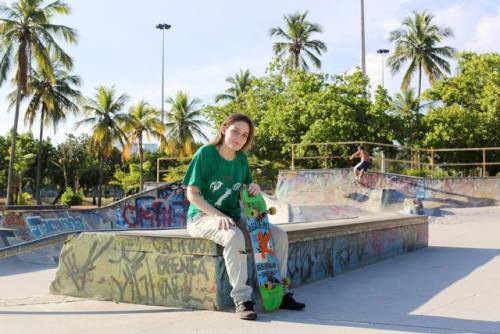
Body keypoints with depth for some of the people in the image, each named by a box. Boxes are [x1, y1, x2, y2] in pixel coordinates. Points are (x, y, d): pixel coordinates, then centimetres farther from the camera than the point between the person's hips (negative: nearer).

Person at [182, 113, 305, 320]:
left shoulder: (241, 159, 7)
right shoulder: (206, 153, -11)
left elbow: (246, 191, 18)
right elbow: (192, 194, -13)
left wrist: (254, 188, -8)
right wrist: (218, 216, -25)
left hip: (233, 216, 7)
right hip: (203, 216, -6)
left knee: (279, 235, -8)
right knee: (235, 237, -38)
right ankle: (242, 300, -30)